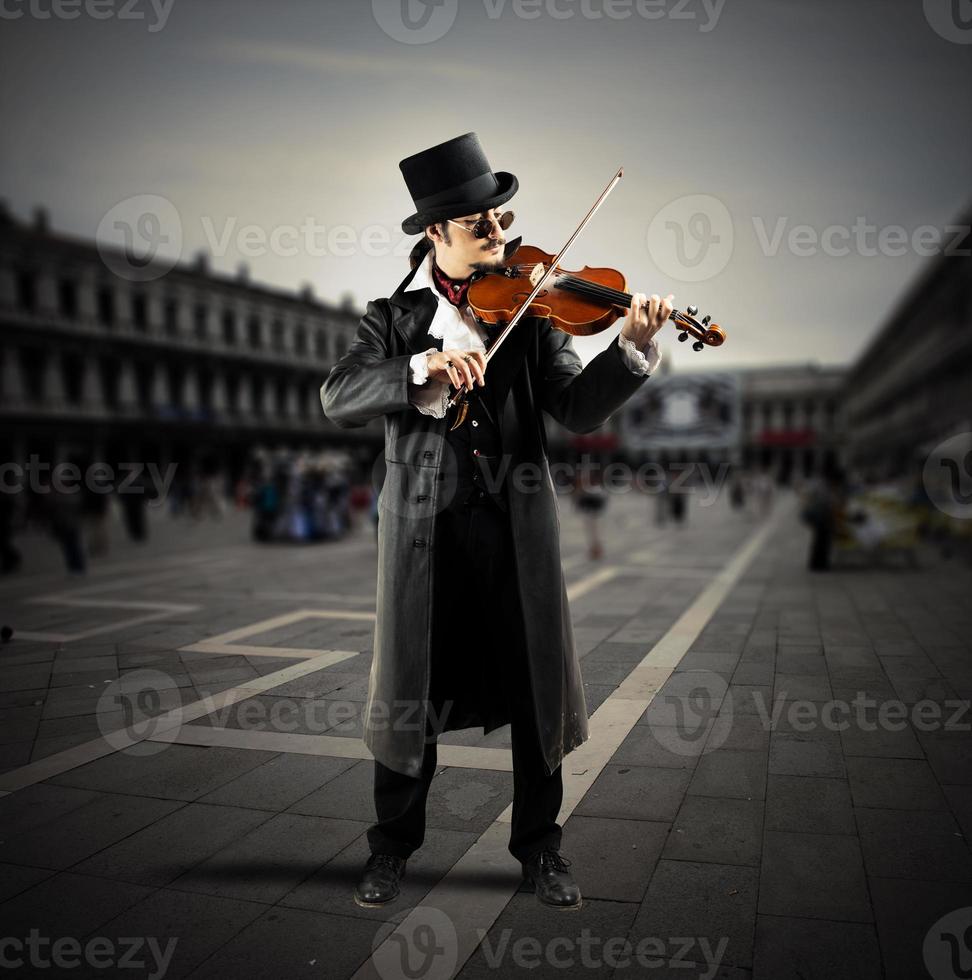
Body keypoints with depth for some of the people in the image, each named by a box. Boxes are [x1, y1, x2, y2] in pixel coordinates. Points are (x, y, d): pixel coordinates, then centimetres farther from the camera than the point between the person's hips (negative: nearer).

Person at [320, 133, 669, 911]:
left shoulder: (532, 313, 6)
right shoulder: (395, 319, 6)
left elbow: (579, 409, -4)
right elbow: (339, 400, -9)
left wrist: (630, 350, -21)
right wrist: (426, 366, -25)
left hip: (518, 526, 1)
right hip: (425, 531, 0)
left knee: (536, 687, 8)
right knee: (411, 688, 9)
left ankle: (540, 845, 29)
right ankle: (394, 844, 31)